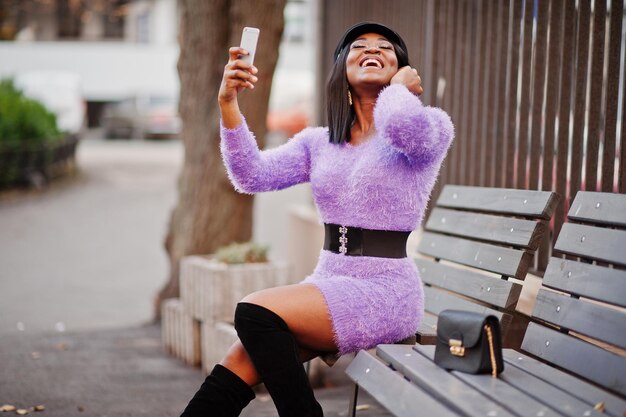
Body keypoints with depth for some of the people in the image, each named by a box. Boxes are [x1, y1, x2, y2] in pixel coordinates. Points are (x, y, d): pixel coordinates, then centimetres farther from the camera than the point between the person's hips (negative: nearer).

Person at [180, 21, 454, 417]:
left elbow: (401, 124, -28)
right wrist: (228, 103, -12)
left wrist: (398, 87, -6)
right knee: (240, 366, -12)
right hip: (327, 285, 6)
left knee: (256, 311, -25)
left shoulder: (431, 125, -3)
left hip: (384, 293, -5)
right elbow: (253, 176, 0)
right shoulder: (319, 141, 13)